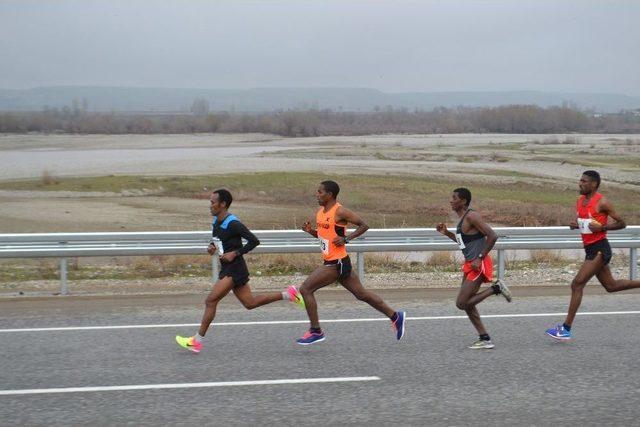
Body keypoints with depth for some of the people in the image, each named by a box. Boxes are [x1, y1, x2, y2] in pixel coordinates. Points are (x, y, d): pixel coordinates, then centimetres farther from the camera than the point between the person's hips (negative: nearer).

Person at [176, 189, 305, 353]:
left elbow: (254, 241, -18)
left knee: (210, 301, -13)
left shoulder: (233, 224, -19)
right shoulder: (216, 221, 8)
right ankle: (288, 294, 22)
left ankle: (197, 341, -8)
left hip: (234, 269, -10)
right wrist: (212, 247, 4)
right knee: (250, 303, 15)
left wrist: (235, 253, -20)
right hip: (227, 269, 10)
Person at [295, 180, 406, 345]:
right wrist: (310, 230, 3)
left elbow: (364, 225, -12)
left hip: (337, 263, -9)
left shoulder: (340, 212, -15)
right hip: (331, 262, 9)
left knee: (306, 289, -10)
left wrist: (346, 239, -19)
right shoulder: (321, 212, 10)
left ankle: (316, 331, -2)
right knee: (361, 294, 15)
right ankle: (395, 316, 23)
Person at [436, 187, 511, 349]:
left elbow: (492, 236, -22)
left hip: (479, 265, -10)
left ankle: (496, 288, -1)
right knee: (466, 303, 11)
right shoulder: (462, 219, 14)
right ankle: (485, 339, 15)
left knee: (461, 303, -11)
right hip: (470, 264, 10)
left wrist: (480, 258, -21)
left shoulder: (471, 217, -16)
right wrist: (447, 233, 15)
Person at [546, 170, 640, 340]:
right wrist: (574, 225, 1)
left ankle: (566, 328, -13)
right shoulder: (580, 201, 10)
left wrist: (601, 227, -20)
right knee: (611, 285, 18)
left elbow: (622, 223, -8)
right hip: (590, 249, 9)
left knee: (577, 284, -14)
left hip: (599, 248, -9)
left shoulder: (602, 203, -13)